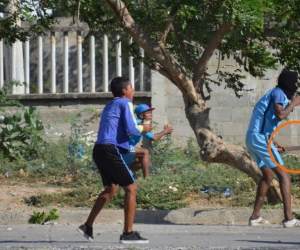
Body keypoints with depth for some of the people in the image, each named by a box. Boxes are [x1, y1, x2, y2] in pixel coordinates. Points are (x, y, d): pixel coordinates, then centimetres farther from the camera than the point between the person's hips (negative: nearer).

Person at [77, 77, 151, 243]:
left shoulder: (110, 106, 24)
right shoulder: (125, 103, -1)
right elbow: (131, 130, -12)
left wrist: (139, 125, 24)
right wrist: (143, 129, 8)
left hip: (100, 150, 9)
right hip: (112, 150, -9)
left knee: (112, 188, 23)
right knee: (131, 188, -4)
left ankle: (88, 226, 20)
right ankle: (128, 233, -8)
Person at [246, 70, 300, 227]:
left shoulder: (275, 94, 22)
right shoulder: (279, 93, -6)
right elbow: (280, 115, -23)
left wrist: (273, 142, 23)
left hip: (252, 138, 10)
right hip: (260, 138, -10)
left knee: (268, 176, 19)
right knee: (284, 175, -9)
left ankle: (255, 217, 20)